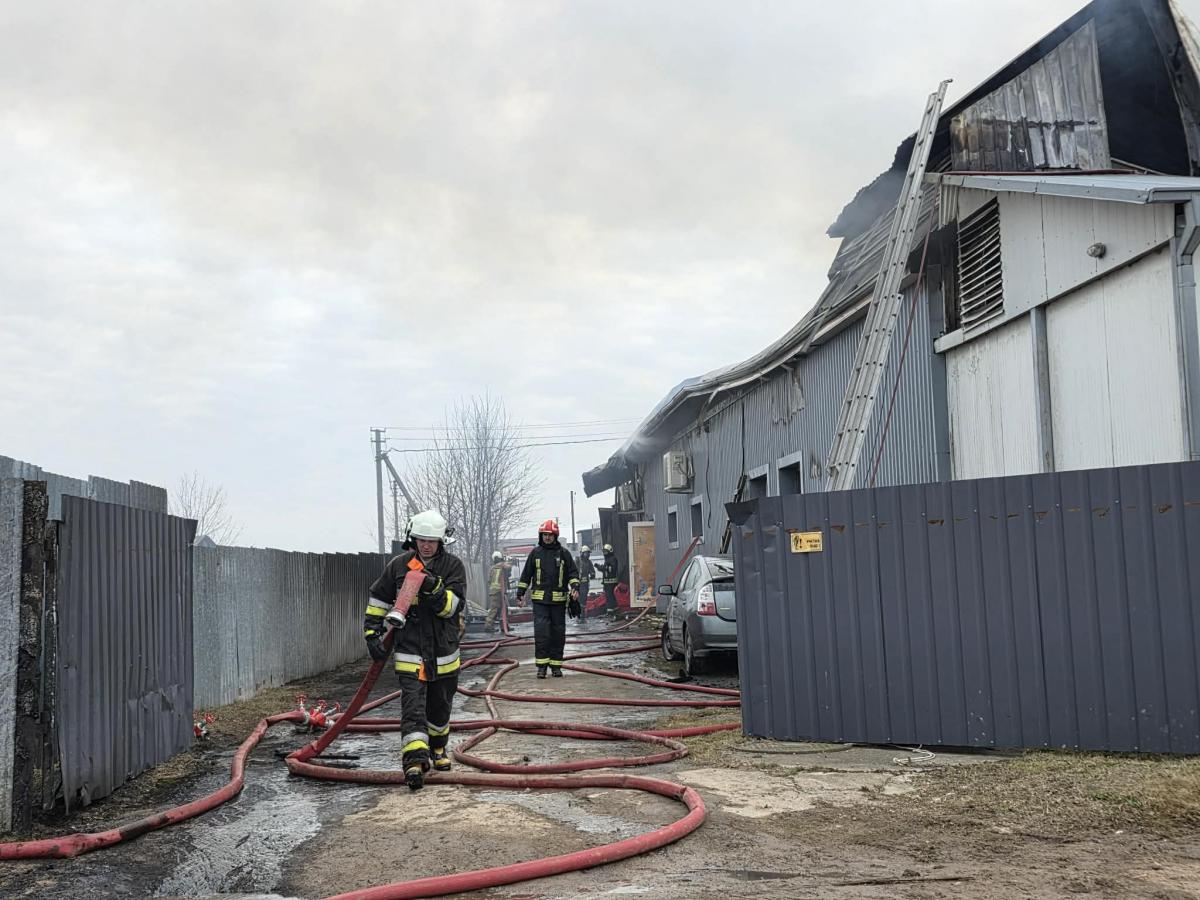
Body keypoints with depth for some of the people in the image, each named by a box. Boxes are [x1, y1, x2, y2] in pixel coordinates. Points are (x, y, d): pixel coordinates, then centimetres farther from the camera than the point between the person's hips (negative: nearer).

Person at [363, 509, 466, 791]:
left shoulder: (453, 565, -4)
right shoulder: (398, 565, -2)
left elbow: (451, 606, -14)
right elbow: (377, 600, 8)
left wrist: (435, 589, -31)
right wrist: (373, 634, 3)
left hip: (443, 652, 2)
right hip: (409, 651, -1)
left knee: (440, 707, 18)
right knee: (413, 707, -13)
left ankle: (437, 750, 39)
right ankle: (415, 761, -19)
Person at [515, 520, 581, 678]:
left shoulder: (563, 553, 6)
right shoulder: (535, 552, 7)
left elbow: (572, 572, 5)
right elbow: (526, 574, 12)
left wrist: (575, 587, -13)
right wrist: (520, 593, 9)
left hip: (559, 599, 1)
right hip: (540, 599, 0)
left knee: (558, 633, 5)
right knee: (541, 632, -9)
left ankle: (556, 665, 13)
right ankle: (541, 665, -5)